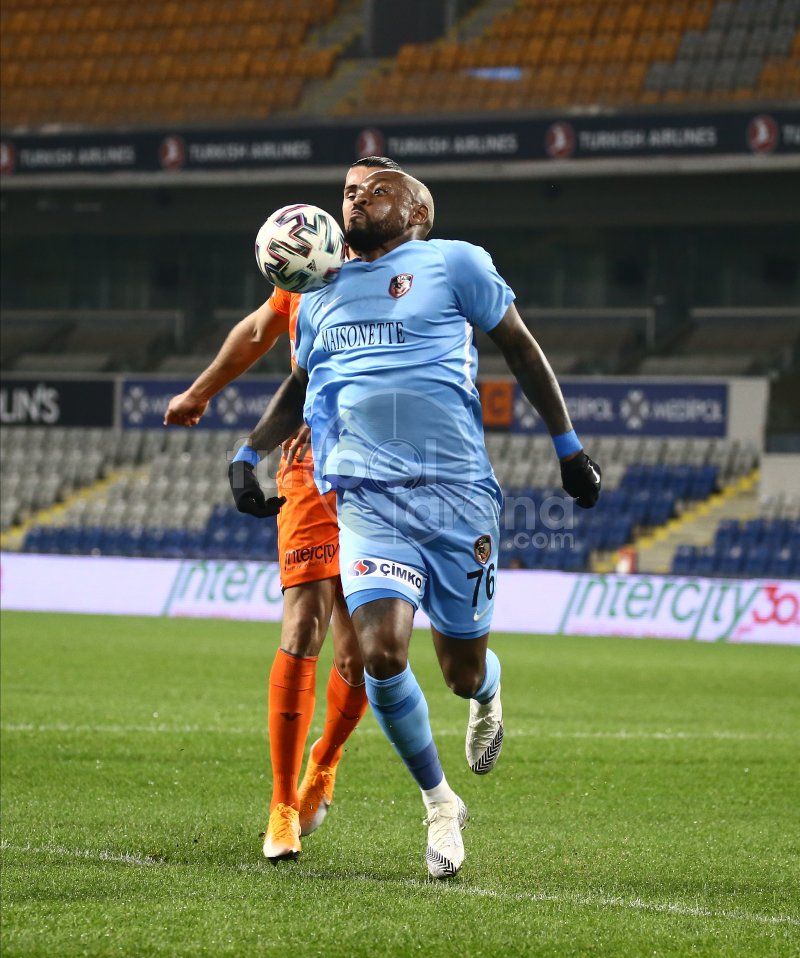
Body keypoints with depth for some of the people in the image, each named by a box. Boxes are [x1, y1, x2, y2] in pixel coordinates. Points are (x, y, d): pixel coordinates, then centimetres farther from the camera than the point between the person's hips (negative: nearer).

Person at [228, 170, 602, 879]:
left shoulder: (452, 264, 5)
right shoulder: (320, 294, 18)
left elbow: (520, 347, 11)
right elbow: (299, 387, 33)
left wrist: (568, 446, 11)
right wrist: (249, 453, 19)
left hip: (457, 493, -2)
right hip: (367, 499, 2)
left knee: (463, 672, 4)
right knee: (382, 653, -20)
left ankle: (487, 695, 46)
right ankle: (440, 806, 1)